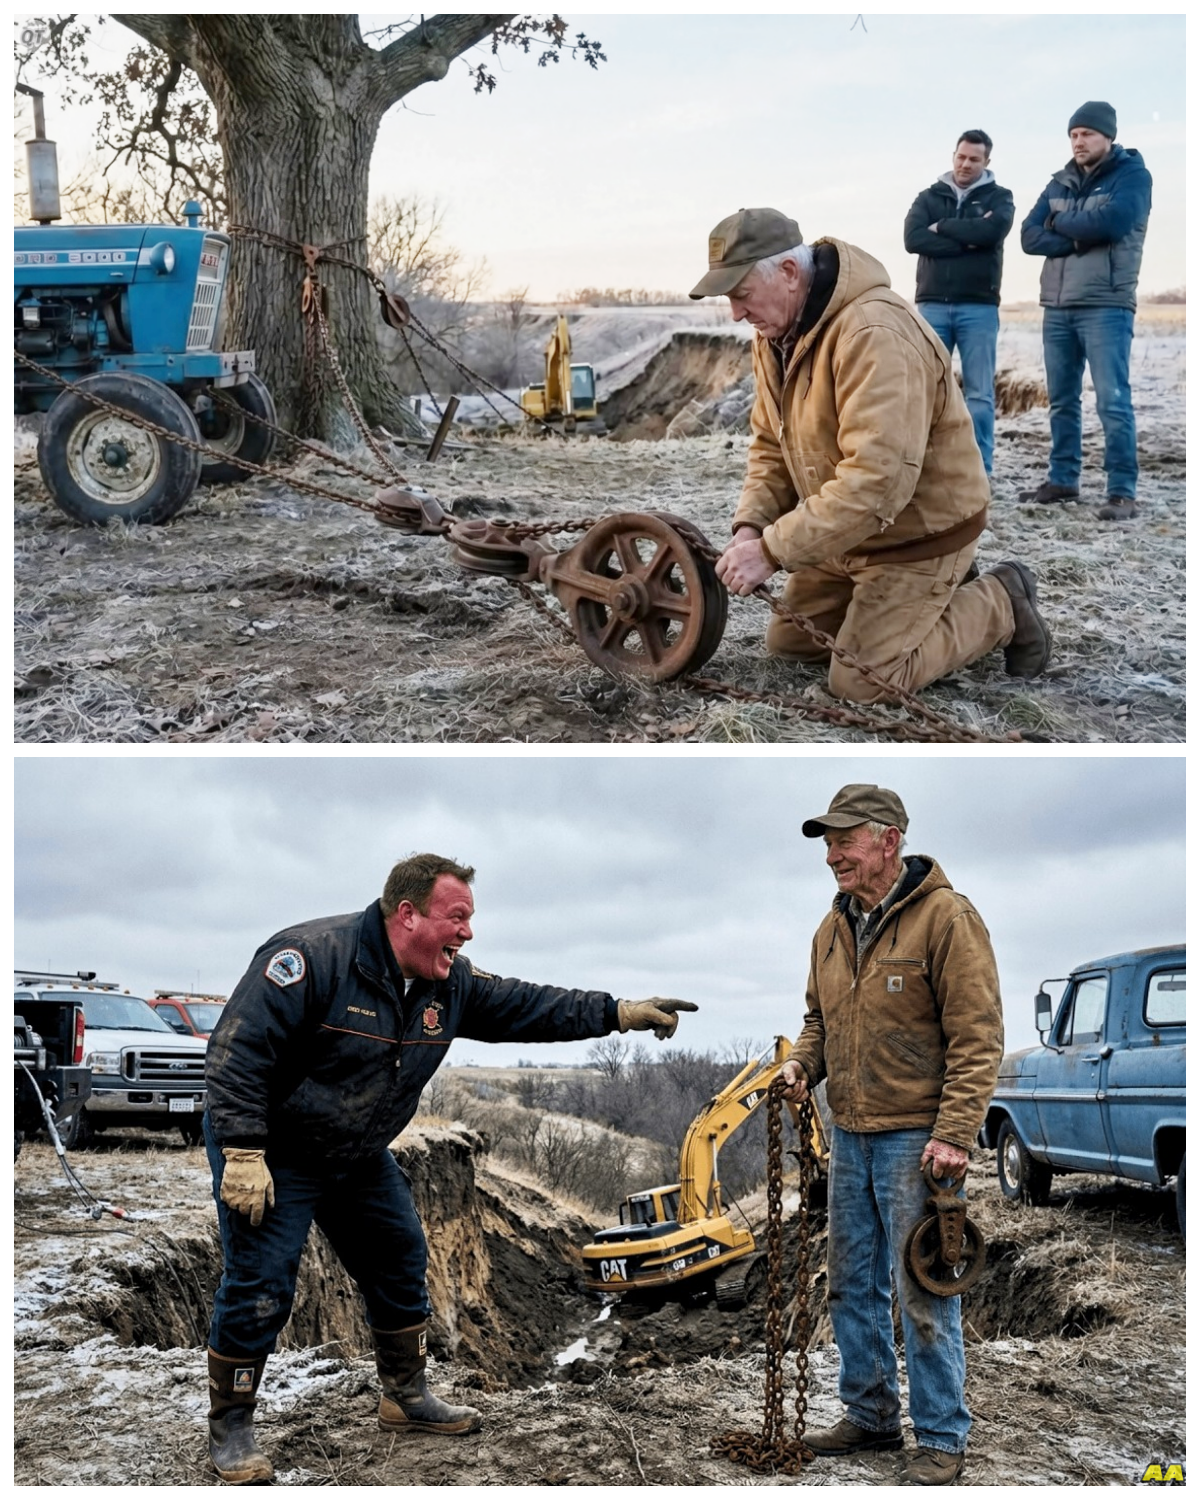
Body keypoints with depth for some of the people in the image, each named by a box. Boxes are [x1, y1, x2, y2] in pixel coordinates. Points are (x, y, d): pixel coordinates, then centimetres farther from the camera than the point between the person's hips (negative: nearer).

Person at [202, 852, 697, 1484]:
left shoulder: (450, 985, -3)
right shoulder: (313, 956, -29)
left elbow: (524, 1006, 4)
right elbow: (236, 1050, -30)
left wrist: (619, 1013, -4)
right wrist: (242, 1156, -32)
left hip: (360, 1159, 8)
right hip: (272, 1157, -8)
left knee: (400, 1266, 13)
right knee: (260, 1288, -11)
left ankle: (406, 1397, 32)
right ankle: (229, 1430, 5)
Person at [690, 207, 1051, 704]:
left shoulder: (875, 334, -32)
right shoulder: (776, 333, -2)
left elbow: (877, 477, -39)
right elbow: (770, 445, 5)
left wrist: (774, 550, -38)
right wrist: (751, 526, -14)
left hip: (919, 529, -9)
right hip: (847, 532, 9)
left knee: (861, 681, -11)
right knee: (789, 640, 14)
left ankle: (1000, 606, 9)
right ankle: (941, 595, 25)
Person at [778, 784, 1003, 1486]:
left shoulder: (946, 917, -13)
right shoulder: (833, 929, 11)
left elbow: (977, 1035, -15)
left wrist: (955, 1132, -20)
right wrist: (803, 1062, 2)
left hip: (915, 1138, -7)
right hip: (849, 1137, 8)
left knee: (923, 1294, -2)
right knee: (854, 1285, 14)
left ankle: (943, 1437, 9)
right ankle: (871, 1415, 28)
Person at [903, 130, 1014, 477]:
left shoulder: (998, 197, 8)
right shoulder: (929, 197, 12)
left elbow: (992, 231, -15)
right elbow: (913, 239, -6)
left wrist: (942, 228, -6)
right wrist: (967, 240, -12)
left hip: (979, 307, -2)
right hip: (932, 304, 2)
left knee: (980, 392, -2)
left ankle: (979, 471, 0)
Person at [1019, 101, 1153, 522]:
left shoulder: (1132, 175, -1)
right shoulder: (1061, 183, 15)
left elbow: (1112, 222, -19)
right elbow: (1030, 236, 4)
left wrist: (1060, 224, -4)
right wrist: (1079, 239, -12)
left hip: (1106, 306, -6)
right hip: (1056, 307, 6)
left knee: (1113, 401, -10)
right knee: (1062, 399, 11)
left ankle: (1123, 492, -10)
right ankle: (1062, 479, 20)